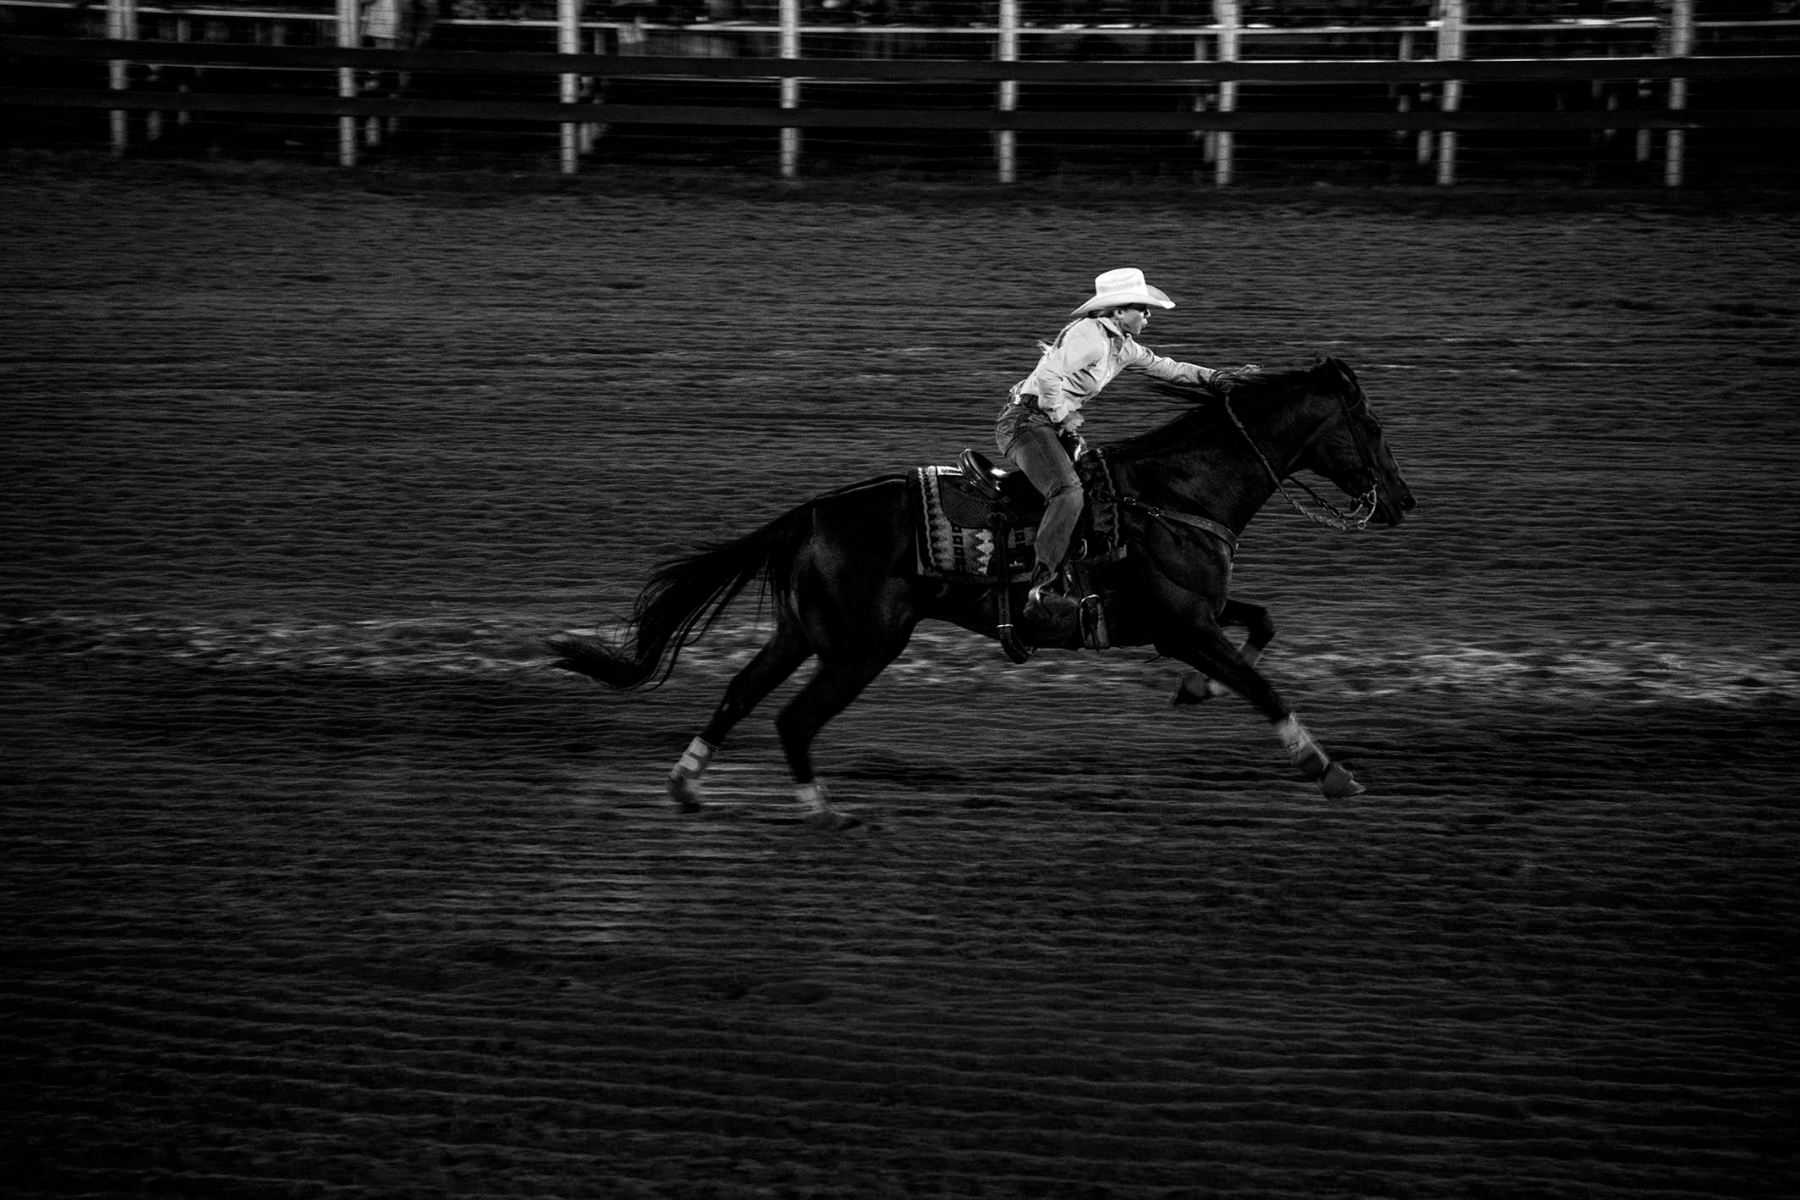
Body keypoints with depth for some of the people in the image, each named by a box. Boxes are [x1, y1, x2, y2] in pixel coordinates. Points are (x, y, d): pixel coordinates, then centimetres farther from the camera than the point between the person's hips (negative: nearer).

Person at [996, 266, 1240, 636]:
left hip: (1058, 425, 11)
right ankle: (1041, 591, -39)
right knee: (1068, 492, -30)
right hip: (1026, 421, -11)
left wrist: (1215, 376, 18)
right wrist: (1066, 424, -18)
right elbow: (1048, 377, -25)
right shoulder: (1087, 334, -16)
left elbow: (1165, 367, 24)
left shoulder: (1122, 347, 14)